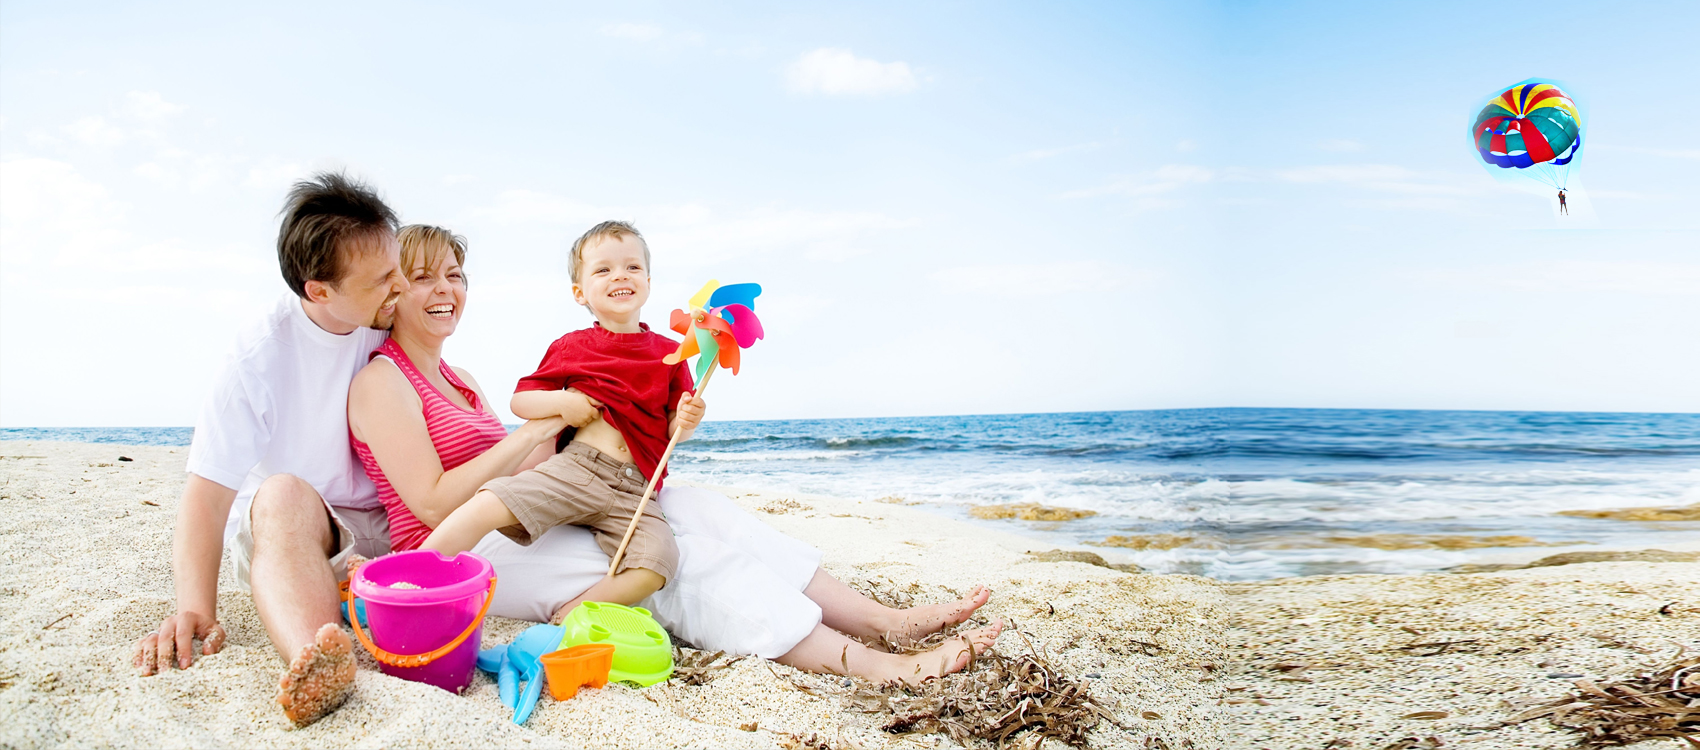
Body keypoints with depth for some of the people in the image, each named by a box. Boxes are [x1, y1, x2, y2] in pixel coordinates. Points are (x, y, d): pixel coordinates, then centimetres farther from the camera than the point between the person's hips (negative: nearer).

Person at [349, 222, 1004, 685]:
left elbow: (505, 474, 14)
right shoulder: (381, 381, -5)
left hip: (516, 528, 9)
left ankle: (888, 618, -18)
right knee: (667, 550, -25)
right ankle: (870, 664, -34)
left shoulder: (458, 380, 23)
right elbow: (434, 504, -16)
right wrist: (540, 430, -15)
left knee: (693, 509, -10)